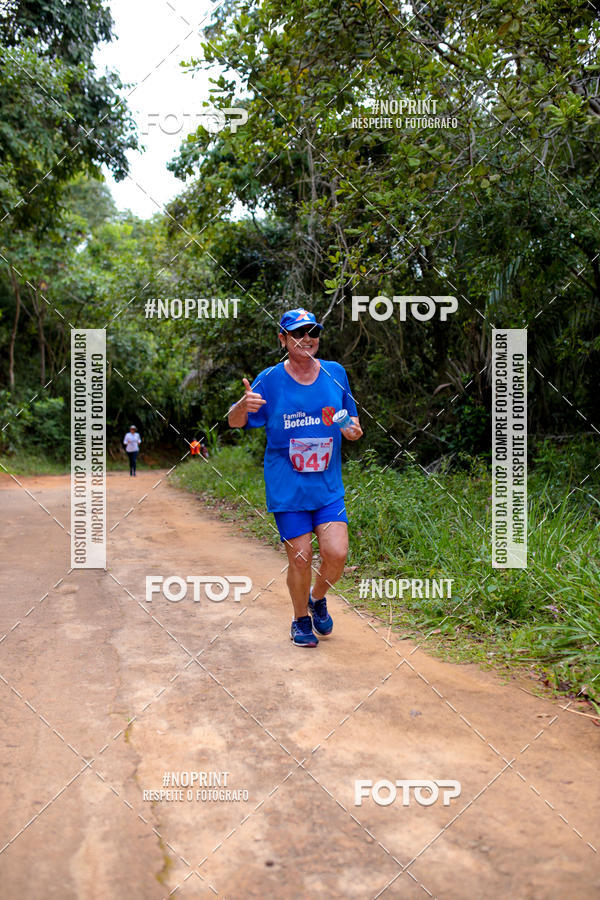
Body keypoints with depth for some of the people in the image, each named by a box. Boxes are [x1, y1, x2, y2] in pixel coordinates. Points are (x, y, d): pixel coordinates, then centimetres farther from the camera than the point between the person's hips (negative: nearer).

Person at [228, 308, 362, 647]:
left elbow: (350, 422, 17)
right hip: (287, 487, -2)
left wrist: (353, 429, -7)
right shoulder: (269, 380, -4)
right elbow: (235, 422, 1)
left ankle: (318, 598, 25)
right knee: (300, 557, -1)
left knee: (337, 553, -8)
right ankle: (301, 619, 26)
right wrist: (244, 405, -21)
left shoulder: (335, 373, 5)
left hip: (328, 484, 2)